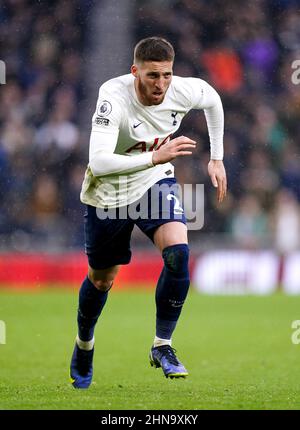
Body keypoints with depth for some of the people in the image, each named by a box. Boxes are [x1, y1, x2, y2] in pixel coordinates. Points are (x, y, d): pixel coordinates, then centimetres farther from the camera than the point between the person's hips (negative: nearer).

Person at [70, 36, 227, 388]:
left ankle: (162, 346, -8)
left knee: (177, 251, -24)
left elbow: (213, 100, 8)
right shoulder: (114, 97, -32)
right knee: (101, 280, 13)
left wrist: (216, 158, 9)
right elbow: (98, 162, -42)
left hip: (156, 182, 3)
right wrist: (155, 157, -48)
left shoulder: (183, 91, -19)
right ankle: (84, 343, 44)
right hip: (109, 192, -2)